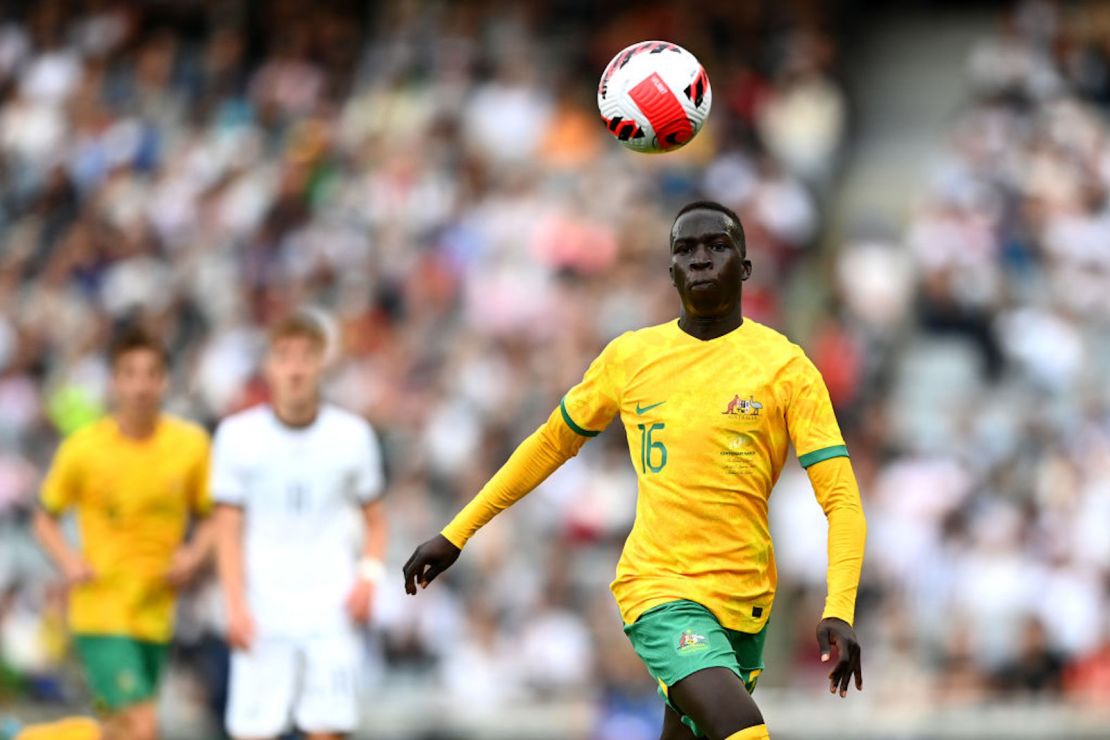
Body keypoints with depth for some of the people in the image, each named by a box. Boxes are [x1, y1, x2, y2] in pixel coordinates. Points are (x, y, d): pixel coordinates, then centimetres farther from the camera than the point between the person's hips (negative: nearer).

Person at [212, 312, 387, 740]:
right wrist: (236, 605, -7)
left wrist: (369, 576, -5)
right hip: (263, 616, 0)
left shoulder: (352, 435, 5)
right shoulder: (238, 435, 2)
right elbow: (229, 528, 3)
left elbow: (375, 521, 14)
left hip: (332, 611, 0)